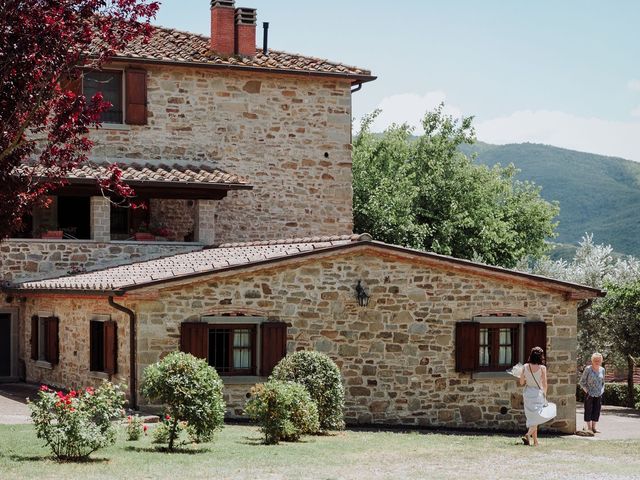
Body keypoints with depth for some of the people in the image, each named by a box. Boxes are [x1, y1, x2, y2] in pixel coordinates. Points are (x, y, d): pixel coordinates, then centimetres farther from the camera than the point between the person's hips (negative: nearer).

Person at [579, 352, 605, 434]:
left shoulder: (602, 370, 5)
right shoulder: (588, 369, -8)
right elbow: (582, 382, -4)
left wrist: (602, 390, 7)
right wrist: (587, 391, -9)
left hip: (599, 395, 4)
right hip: (589, 395, -4)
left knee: (596, 411, 6)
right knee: (588, 411, 0)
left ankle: (593, 427, 15)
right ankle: (588, 428, 5)